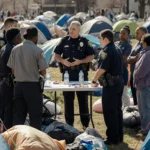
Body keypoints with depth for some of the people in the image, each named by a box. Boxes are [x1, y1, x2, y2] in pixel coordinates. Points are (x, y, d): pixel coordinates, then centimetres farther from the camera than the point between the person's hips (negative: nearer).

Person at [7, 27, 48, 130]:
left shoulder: (15, 49, 1)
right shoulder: (37, 51, -12)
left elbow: (13, 70, 5)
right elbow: (43, 72, -9)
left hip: (18, 85, 5)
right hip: (33, 86, -5)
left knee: (18, 115, 11)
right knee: (35, 115, 5)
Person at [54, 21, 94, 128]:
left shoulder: (84, 41, 1)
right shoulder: (64, 41, 7)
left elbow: (91, 56, 0)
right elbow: (57, 55, 10)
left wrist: (80, 61, -15)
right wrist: (63, 61, -10)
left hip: (81, 73, -2)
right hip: (67, 73, 2)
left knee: (83, 99, 3)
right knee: (68, 99, 6)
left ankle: (85, 124, 12)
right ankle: (69, 123, 15)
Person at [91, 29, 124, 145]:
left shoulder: (107, 51, -15)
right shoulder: (117, 50, 13)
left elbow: (102, 69, -20)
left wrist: (94, 81, -8)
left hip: (110, 84, -9)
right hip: (119, 82, 9)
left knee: (109, 112, -4)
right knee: (117, 110, 14)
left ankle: (113, 138, -2)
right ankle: (119, 136, 20)